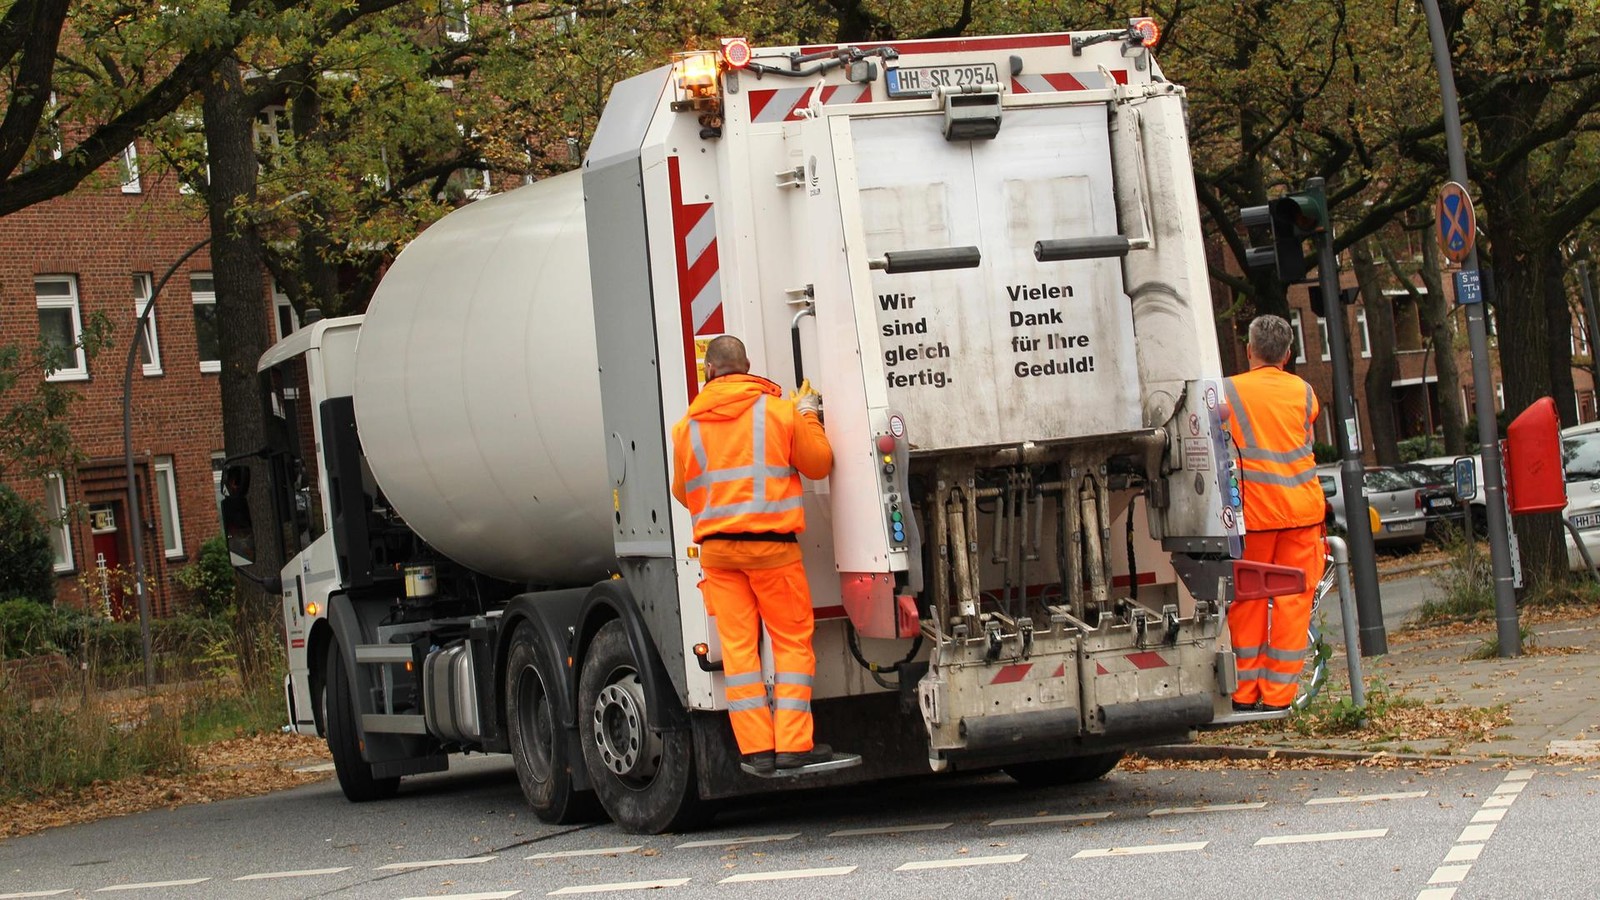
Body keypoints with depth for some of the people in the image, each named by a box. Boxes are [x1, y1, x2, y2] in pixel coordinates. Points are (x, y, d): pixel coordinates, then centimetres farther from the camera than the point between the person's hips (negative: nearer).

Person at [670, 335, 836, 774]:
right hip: (771, 544, -2)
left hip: (716, 548, 2)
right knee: (792, 641, 5)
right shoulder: (779, 411, -2)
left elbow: (682, 493, 12)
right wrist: (808, 417, 20)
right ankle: (793, 743, 0)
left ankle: (756, 747, 2)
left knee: (738, 646, 5)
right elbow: (819, 463, 6)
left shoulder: (687, 426, 4)